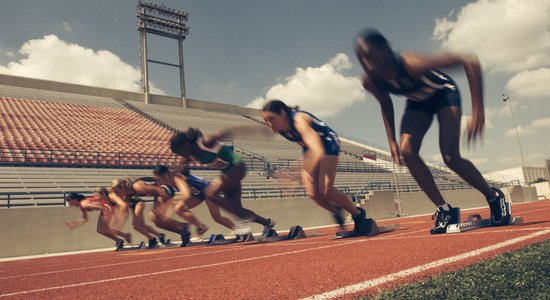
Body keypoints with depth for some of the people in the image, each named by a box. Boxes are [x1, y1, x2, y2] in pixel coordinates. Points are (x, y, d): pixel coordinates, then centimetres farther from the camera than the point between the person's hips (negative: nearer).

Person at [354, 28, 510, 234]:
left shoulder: (411, 64, -41)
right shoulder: (370, 81, -23)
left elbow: (470, 62, -42)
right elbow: (386, 105, -1)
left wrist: (478, 112, -45)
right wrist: (392, 141, -7)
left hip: (444, 93, -4)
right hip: (417, 102, 5)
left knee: (450, 157, -18)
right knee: (406, 151, -17)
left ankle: (494, 197, 10)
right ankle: (444, 210, -4)